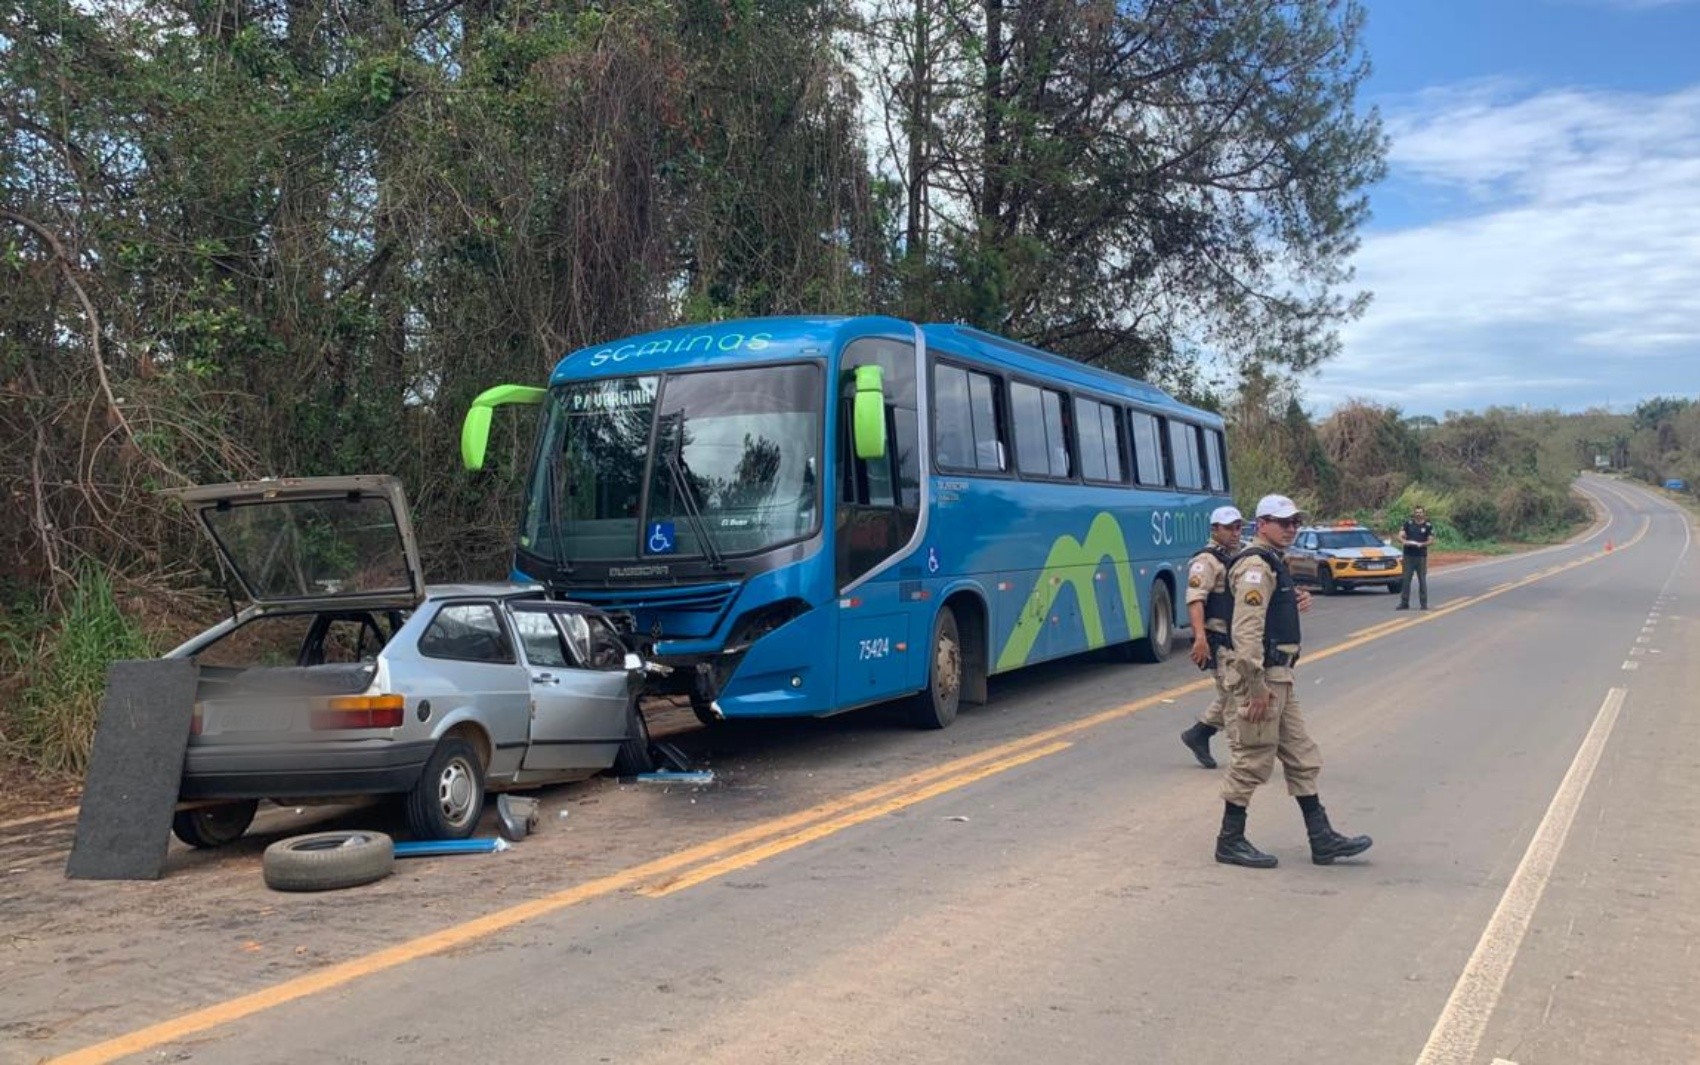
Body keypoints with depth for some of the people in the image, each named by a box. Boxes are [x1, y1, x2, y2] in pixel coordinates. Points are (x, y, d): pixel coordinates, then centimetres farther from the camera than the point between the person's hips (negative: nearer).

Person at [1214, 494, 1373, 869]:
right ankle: (1230, 842, 9)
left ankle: (1322, 839, 19)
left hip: (1280, 676, 10)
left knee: (1302, 758, 13)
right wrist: (1256, 687, -26)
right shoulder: (1255, 565, -16)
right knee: (1252, 760, -2)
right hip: (1260, 676, -10)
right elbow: (1246, 630, -24)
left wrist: (1296, 602, 5)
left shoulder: (1274, 562, 16)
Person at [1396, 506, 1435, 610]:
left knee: (1422, 580, 2)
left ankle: (1424, 603, 7)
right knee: (1406, 580, 0)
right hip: (1408, 555, 1)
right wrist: (1404, 541, -20)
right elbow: (1400, 536, 2)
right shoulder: (1408, 524, 8)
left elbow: (1431, 540, -1)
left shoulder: (1428, 526, 5)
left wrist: (1421, 544, -19)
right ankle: (1404, 603, 5)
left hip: (1421, 556, -1)